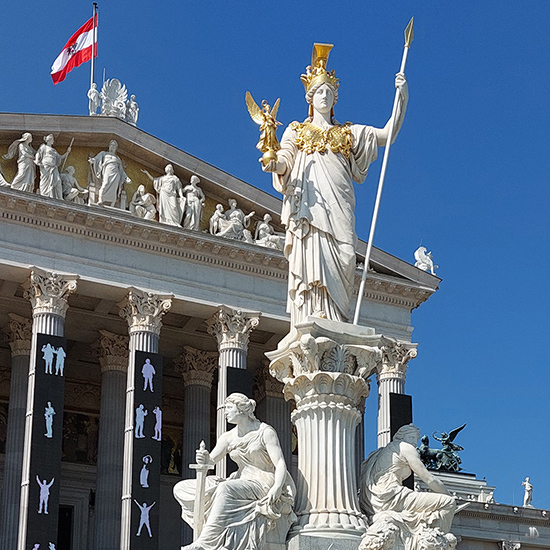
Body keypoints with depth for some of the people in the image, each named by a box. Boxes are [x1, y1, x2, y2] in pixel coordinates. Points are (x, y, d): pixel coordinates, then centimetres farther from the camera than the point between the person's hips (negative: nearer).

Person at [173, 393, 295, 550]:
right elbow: (211, 460, 0)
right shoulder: (228, 437, 11)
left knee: (226, 489, -38)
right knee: (182, 488, -7)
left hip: (263, 483, -7)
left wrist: (277, 488, -31)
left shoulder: (265, 432, -4)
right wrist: (205, 459, -26)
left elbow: (280, 464, -12)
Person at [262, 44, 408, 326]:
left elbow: (388, 133, 17)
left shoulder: (349, 132, 25)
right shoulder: (296, 131, 23)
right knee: (311, 258, -18)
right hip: (307, 204, -1)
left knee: (338, 263, -15)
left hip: (338, 207, 1)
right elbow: (285, 162, 9)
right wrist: (273, 164, -15)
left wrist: (402, 98, 6)